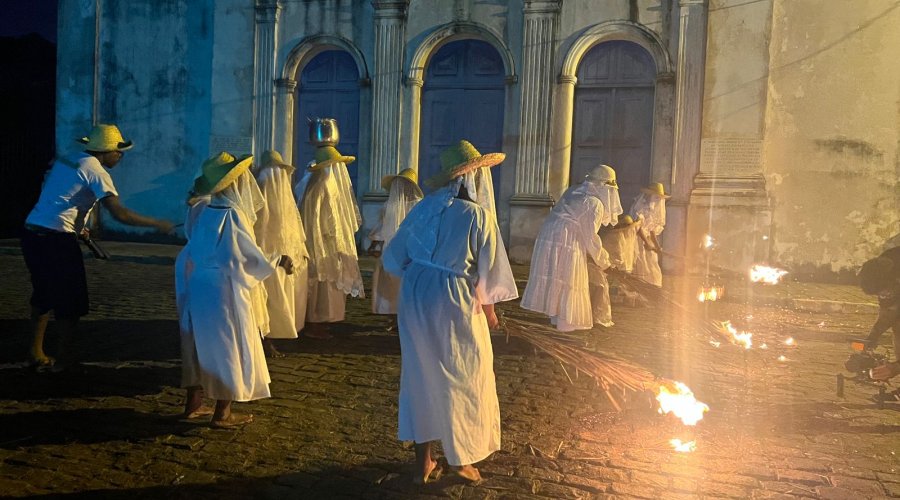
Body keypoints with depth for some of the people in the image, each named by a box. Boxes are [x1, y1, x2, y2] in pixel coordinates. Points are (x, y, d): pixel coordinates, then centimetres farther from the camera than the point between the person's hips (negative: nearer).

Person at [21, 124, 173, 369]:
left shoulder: (65, 161, 16)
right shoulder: (95, 171, -9)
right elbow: (120, 214, -18)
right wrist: (158, 224, -10)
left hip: (32, 233, 9)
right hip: (56, 240, -9)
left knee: (43, 296, 19)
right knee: (71, 302, 4)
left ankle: (37, 353, 27)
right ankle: (62, 357, 11)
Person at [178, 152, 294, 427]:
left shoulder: (207, 212, 6)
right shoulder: (232, 215, -18)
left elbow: (195, 245, 13)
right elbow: (250, 256, -19)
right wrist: (278, 260, -6)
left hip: (199, 286, 8)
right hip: (223, 289, -8)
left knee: (203, 344, 17)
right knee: (229, 347, 3)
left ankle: (193, 403, 27)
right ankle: (222, 413, 11)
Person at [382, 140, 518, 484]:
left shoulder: (423, 208, 2)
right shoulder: (479, 217, -12)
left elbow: (393, 257, 7)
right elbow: (489, 273, -6)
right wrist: (490, 310, 10)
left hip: (415, 297, 5)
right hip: (454, 302, -5)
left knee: (421, 376, 16)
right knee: (463, 379, 14)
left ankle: (423, 460, 27)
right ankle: (461, 457, 28)